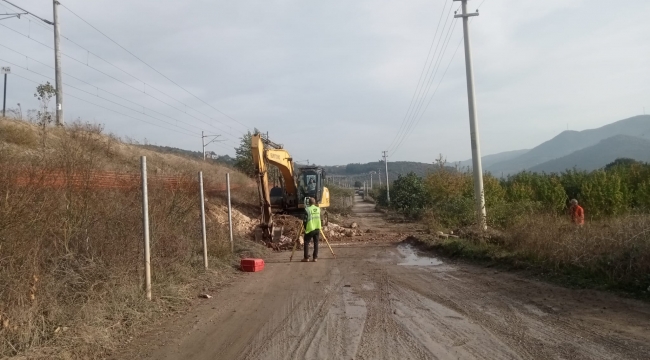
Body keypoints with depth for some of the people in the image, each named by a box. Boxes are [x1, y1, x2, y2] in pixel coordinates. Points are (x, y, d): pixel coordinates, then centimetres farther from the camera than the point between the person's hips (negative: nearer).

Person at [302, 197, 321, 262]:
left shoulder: (307, 209, -10)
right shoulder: (318, 209, 6)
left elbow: (305, 220, -10)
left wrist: (305, 228, 2)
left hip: (310, 229, -4)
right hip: (317, 229, 5)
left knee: (306, 243, 6)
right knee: (316, 243, 9)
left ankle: (306, 258, 5)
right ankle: (315, 258, 9)